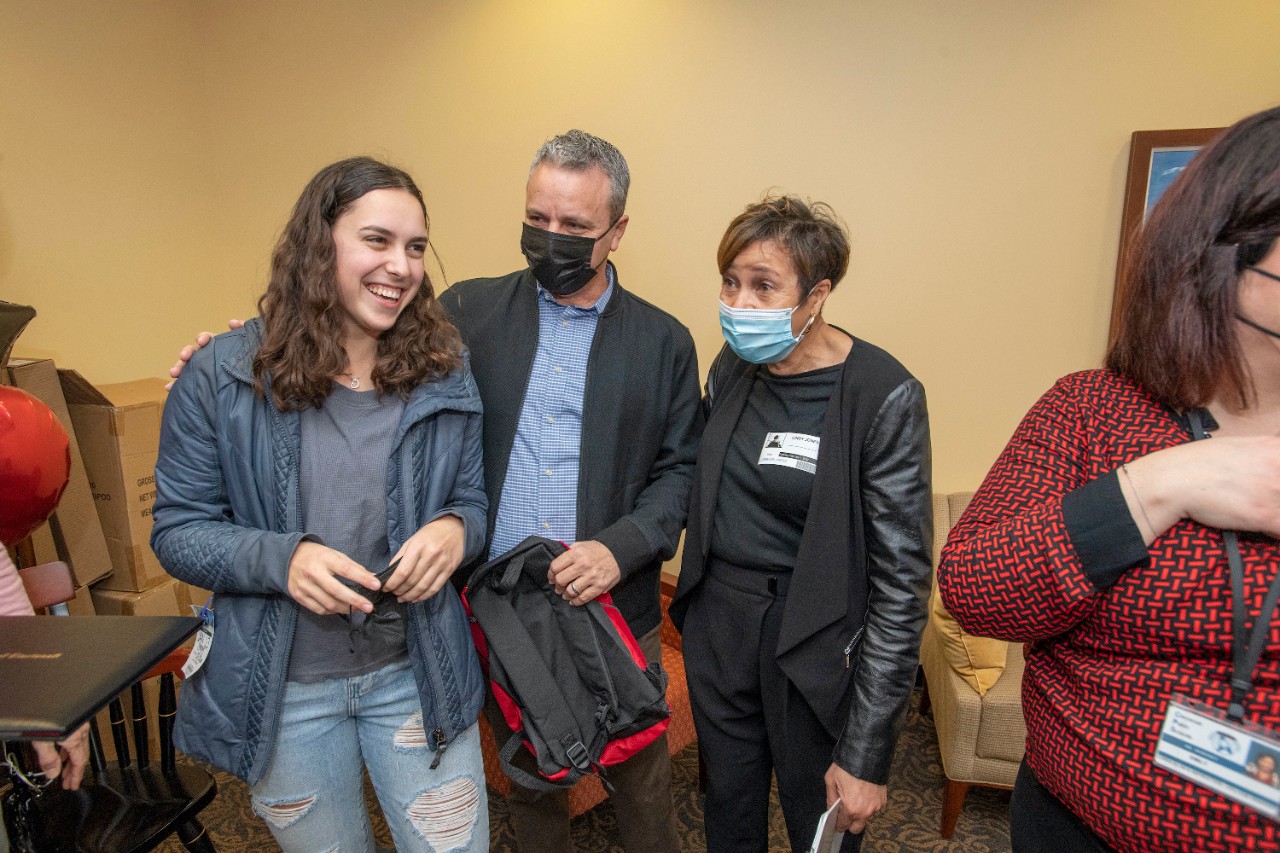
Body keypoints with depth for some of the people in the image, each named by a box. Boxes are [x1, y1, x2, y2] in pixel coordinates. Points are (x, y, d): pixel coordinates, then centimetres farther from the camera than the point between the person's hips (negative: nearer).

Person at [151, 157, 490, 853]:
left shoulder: (444, 374, -5)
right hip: (283, 689, 0)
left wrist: (455, 529, -20)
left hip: (417, 672, 1)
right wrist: (281, 558, -24)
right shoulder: (222, 377, -10)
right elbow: (178, 529, -5)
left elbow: (475, 499, 3)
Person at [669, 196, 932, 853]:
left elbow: (901, 580, -17)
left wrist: (866, 754, -14)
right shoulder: (732, 367, -2)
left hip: (815, 647, -4)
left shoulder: (883, 397, -19)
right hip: (717, 627, 5)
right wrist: (692, 604, 8)